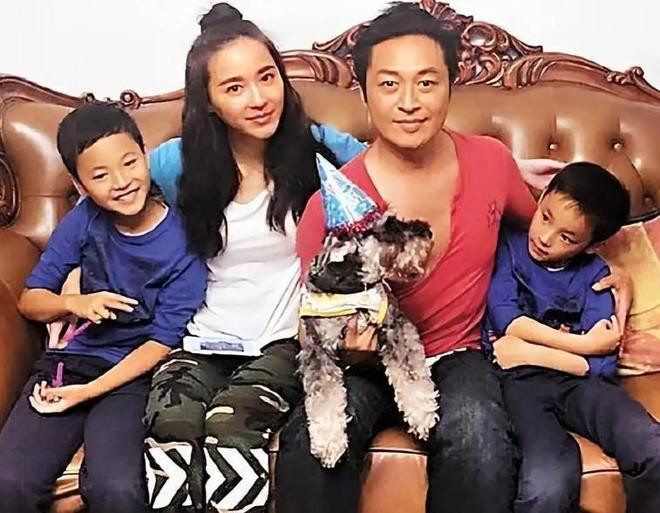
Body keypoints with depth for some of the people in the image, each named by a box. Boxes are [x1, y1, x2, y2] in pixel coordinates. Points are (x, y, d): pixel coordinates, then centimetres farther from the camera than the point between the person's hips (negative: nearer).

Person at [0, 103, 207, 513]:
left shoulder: (183, 239, -12)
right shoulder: (83, 220, -2)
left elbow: (163, 342, -10)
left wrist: (88, 392, -18)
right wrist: (73, 303, -15)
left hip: (136, 371, -3)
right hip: (73, 358, 3)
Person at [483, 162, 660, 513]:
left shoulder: (594, 274, 10)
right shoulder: (507, 246, 4)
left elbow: (603, 366, 0)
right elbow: (505, 319, -9)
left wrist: (531, 352, -8)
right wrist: (584, 344, -3)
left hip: (576, 380, 4)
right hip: (517, 380, -3)